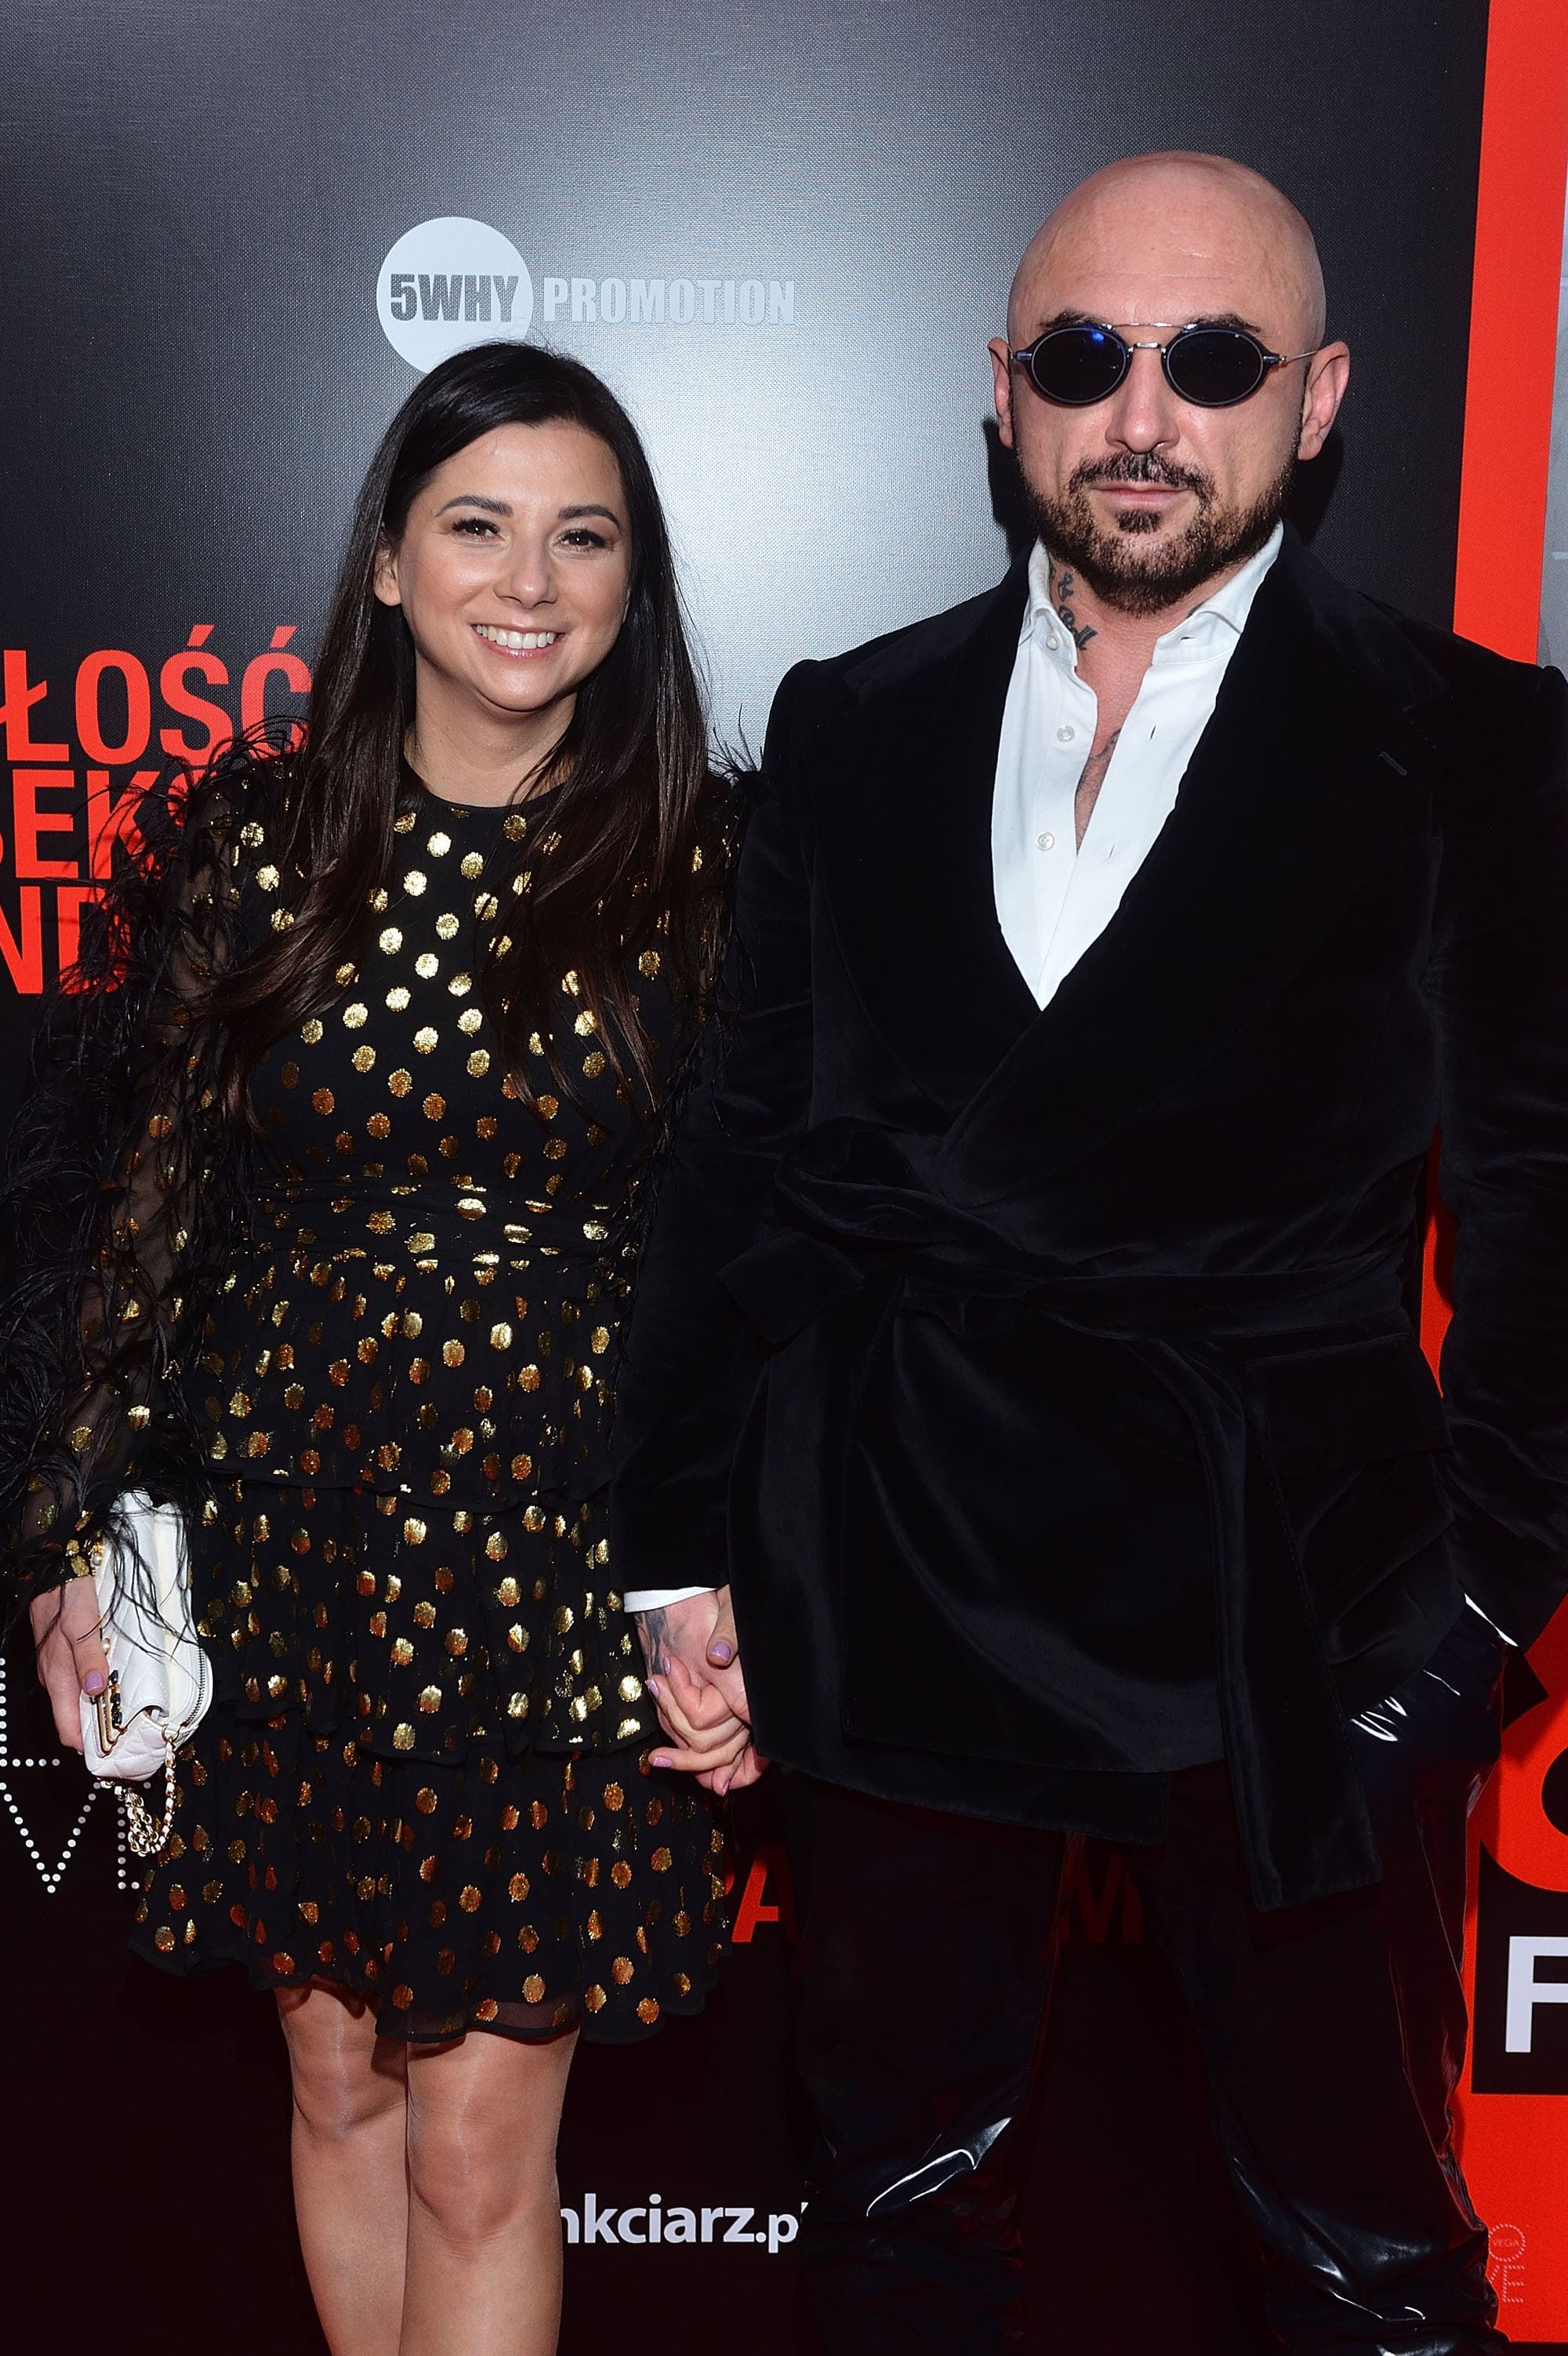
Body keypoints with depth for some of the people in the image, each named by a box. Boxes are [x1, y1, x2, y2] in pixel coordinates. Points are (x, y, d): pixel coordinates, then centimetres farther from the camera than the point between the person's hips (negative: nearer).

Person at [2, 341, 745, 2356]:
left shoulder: (705, 867, -4)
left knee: (482, 2146, 6)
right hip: (289, 1540, 2)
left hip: (568, 1562, -2)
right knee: (340, 2083, 18)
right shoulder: (248, 840, -1)